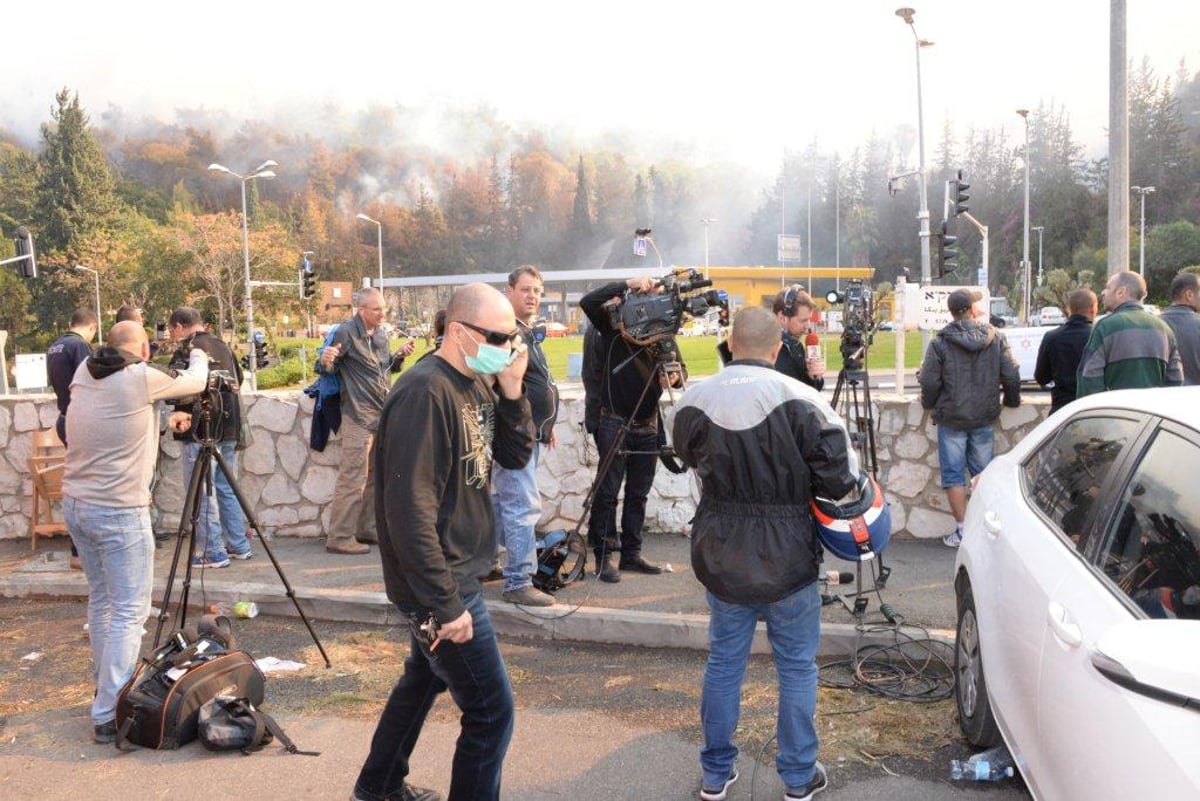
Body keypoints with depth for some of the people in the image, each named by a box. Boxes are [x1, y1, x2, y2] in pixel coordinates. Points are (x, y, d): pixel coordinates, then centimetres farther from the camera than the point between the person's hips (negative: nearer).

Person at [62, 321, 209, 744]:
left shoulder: (83, 374, 4)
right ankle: (109, 714, -4)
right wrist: (198, 356, 23)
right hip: (119, 512, -7)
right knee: (129, 612, -3)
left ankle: (108, 687, 31)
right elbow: (195, 382, 3)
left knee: (101, 599, 20)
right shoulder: (141, 378, -14)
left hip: (75, 504, 8)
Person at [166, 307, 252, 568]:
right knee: (227, 488, 16)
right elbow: (239, 379, 22)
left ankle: (214, 553, 0)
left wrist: (180, 413, -9)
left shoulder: (187, 349, -10)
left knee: (201, 492, -1)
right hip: (229, 429, 8)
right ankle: (239, 546, 20)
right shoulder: (223, 346, 14)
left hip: (201, 430, -8)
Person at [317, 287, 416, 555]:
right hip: (358, 417, -8)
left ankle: (368, 529, 25)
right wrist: (326, 361, -31)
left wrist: (400, 355, 3)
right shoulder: (346, 332, -11)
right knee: (353, 478, -8)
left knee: (375, 476, 14)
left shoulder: (381, 334, 13)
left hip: (381, 416, 8)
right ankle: (340, 538, -2)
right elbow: (326, 368, -9)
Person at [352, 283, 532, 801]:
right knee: (492, 712, -3)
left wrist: (512, 393, -9)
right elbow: (410, 510, -27)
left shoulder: (477, 386, 4)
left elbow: (515, 457, 8)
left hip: (455, 575, 10)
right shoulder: (425, 394, -25)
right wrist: (446, 603, -25)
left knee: (425, 678, 26)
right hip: (440, 584, -10)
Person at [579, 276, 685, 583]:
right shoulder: (612, 324, -5)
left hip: (648, 424, 4)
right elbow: (588, 302, -21)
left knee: (638, 493, 11)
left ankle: (631, 552, 21)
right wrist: (626, 284, -23)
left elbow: (678, 368, 2)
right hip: (614, 422, -4)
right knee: (608, 491, -2)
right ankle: (603, 556, 5)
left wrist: (674, 377, -22)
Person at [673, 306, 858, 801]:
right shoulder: (800, 400, -17)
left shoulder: (694, 401, -7)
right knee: (797, 667, 13)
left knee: (723, 663, 17)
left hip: (721, 558, 3)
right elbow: (840, 480, -16)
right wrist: (792, 477, 3)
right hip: (788, 560, -3)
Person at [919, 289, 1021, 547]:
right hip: (984, 418, 3)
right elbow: (1012, 376, 0)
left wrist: (930, 404, 11)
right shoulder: (996, 338, -1)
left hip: (951, 419, -3)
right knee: (983, 472, 13)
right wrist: (1012, 400, 19)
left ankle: (962, 529, 4)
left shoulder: (940, 343, -9)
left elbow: (930, 382, -9)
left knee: (954, 474, 4)